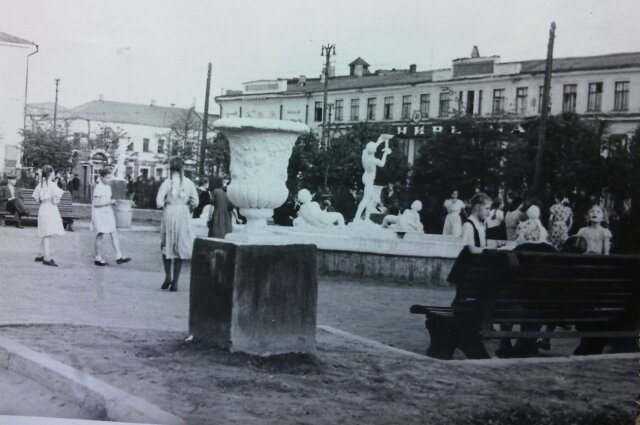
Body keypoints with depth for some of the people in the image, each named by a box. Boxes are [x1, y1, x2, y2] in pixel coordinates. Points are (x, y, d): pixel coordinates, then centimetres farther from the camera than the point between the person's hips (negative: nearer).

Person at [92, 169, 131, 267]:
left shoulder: (108, 187, 12)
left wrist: (112, 202, 3)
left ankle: (119, 257, 3)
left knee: (114, 234, 2)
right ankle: (98, 259, 6)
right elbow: (96, 203, -20)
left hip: (107, 212, 8)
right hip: (99, 213, -8)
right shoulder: (98, 188, -14)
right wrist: (109, 202, -17)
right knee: (100, 235, -3)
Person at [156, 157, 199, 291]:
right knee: (180, 248, 7)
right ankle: (175, 282, 8)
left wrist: (164, 205, 8)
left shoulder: (167, 182, -7)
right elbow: (195, 202, -2)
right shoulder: (189, 183, -2)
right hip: (183, 216, 1)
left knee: (166, 245, 17)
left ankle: (168, 276, 9)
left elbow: (159, 202, -13)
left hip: (169, 214, -1)